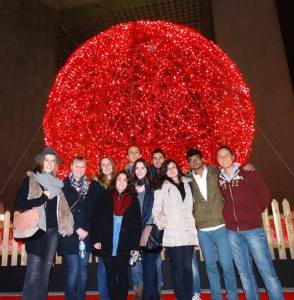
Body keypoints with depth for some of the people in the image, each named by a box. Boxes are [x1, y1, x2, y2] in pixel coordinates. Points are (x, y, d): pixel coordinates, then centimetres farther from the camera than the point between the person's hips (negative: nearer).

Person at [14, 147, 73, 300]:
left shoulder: (56, 183, 14)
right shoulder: (30, 180, -1)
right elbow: (18, 204, -12)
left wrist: (65, 226, 6)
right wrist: (44, 197, -16)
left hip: (53, 230, 5)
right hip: (36, 230, -5)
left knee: (45, 271, 10)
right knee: (34, 273, -8)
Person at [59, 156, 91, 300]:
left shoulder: (88, 187, 12)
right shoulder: (64, 185, -2)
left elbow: (91, 211, 11)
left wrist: (86, 230, -1)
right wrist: (77, 229, -11)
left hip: (85, 234, 4)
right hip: (70, 235, -4)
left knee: (83, 270, 7)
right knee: (73, 271, -3)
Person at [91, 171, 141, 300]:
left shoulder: (133, 199, 2)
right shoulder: (106, 197, 3)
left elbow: (137, 224, 0)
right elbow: (97, 219, 0)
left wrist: (136, 246, -5)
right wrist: (96, 239, -8)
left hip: (124, 246, -1)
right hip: (107, 244, 1)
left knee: (122, 275, 8)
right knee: (110, 275, 11)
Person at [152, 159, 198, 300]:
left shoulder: (186, 184, 15)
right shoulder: (162, 187, 1)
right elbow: (156, 208, -6)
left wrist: (194, 228, 18)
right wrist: (160, 222, -21)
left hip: (188, 232, 3)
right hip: (172, 234, -3)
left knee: (188, 266, 6)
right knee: (178, 268, 1)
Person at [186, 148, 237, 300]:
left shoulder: (215, 172, 2)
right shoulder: (188, 180, 3)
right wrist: (193, 220, 4)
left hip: (220, 225, -1)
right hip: (202, 229, 1)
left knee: (227, 265, 2)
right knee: (210, 265, 11)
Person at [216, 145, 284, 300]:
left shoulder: (248, 173, -1)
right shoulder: (218, 179, 6)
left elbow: (265, 196, 1)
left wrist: (254, 213, 6)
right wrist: (228, 215, 2)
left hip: (253, 228, -3)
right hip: (232, 232, 3)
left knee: (266, 270, -1)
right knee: (244, 272, 11)